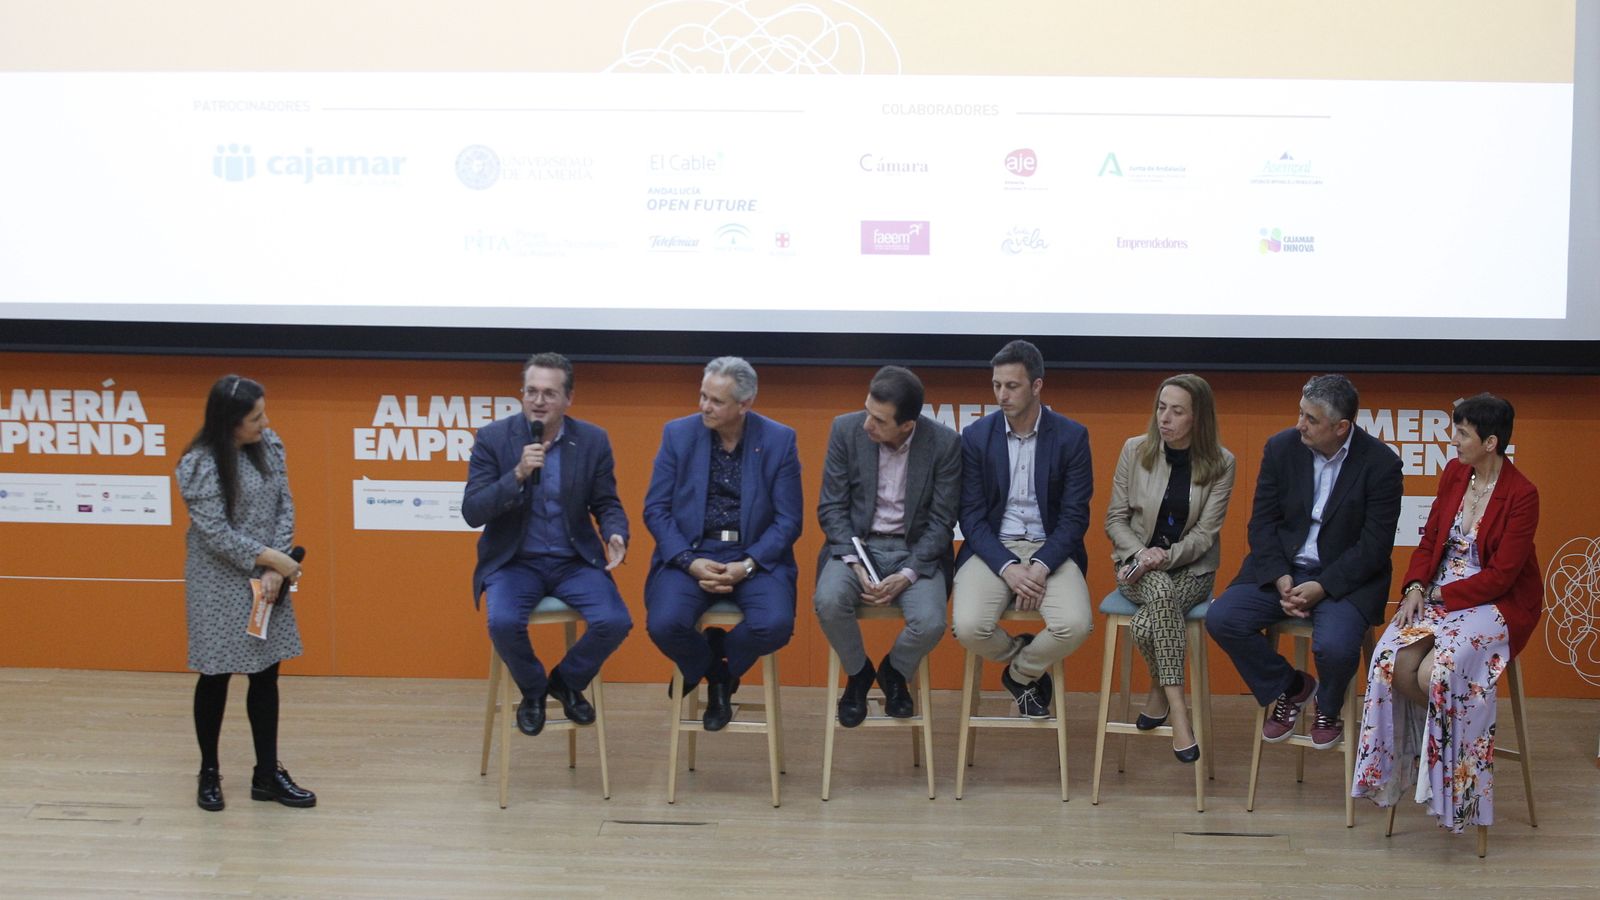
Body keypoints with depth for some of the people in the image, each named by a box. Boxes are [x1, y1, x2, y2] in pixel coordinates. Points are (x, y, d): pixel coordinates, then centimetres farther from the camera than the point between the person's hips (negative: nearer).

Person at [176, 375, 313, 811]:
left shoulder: (269, 446, -1)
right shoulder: (200, 465, -16)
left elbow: (285, 507, 0)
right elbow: (217, 533, -18)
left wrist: (275, 571, -11)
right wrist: (275, 559, -17)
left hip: (266, 579, 5)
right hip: (219, 585, -5)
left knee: (266, 674, 8)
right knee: (215, 676, 5)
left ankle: (267, 775, 16)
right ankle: (209, 772, 21)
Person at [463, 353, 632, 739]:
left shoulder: (593, 440, -1)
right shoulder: (492, 438, -6)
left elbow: (606, 503, 6)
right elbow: (472, 513, -11)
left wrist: (615, 534, -18)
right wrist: (518, 475, -25)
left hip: (575, 561, 2)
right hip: (514, 561, -1)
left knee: (615, 621, -23)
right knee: (504, 622, -31)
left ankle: (567, 681, 9)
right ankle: (533, 689, 2)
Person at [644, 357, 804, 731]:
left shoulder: (780, 440, 0)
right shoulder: (678, 434, 2)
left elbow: (788, 520, -1)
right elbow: (655, 509, 1)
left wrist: (747, 565, -16)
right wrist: (690, 562, -14)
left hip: (755, 556, 0)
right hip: (689, 553, 1)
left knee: (775, 625, -29)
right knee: (664, 624, -28)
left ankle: (721, 664, 7)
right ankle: (714, 672, 9)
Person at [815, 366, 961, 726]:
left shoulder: (944, 443, -10)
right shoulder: (846, 430, -7)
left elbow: (941, 521, -6)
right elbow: (831, 507, -3)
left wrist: (907, 575, -19)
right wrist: (856, 564, -16)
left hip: (916, 550, -1)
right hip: (856, 544, 1)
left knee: (930, 622, -28)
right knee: (828, 601, -30)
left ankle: (894, 672, 9)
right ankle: (858, 672, 2)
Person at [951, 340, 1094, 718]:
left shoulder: (1071, 436, -2)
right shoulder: (976, 436, 0)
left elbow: (1075, 516, -3)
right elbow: (972, 515, -1)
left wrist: (1041, 567, -17)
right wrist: (1008, 568, -16)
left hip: (1050, 550, 0)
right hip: (992, 549, 0)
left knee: (1076, 625, -28)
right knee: (969, 628, -27)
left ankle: (1021, 673, 6)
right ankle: (1022, 654, 10)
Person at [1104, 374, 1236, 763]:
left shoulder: (1220, 464, -5)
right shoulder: (1135, 450, -1)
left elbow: (1205, 533, -7)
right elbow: (1115, 519, 3)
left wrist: (1166, 556, -22)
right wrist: (1141, 553, -15)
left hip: (1190, 567, -1)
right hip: (1137, 564, 1)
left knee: (1146, 624, -34)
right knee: (1162, 593, -37)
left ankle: (1159, 690, -10)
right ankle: (1176, 710, -34)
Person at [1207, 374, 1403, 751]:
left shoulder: (1380, 463, -11)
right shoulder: (1282, 447, 0)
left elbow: (1375, 544, -11)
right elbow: (1263, 521, 2)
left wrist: (1322, 587, -20)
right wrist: (1280, 579, -14)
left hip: (1345, 577, -4)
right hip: (1282, 567, 4)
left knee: (1334, 645, -32)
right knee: (1221, 619, -19)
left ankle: (1328, 708, 6)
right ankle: (1289, 688, 8)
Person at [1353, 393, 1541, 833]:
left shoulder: (1521, 495, -13)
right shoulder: (1454, 474, 6)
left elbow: (1500, 575, -15)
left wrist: (1441, 595, -13)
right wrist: (1415, 587, -6)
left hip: (1495, 604, -6)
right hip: (1437, 594, 6)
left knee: (1434, 673, -30)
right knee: (1395, 663, -23)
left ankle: (1452, 775, -5)